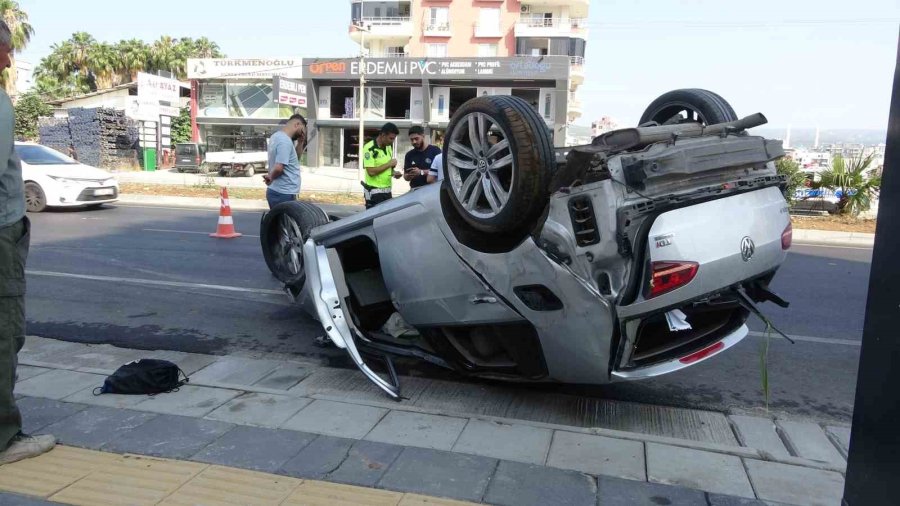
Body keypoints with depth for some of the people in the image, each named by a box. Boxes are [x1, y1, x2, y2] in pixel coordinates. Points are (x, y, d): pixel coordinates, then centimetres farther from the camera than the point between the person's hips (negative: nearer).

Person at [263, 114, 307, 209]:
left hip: (276, 192, 10)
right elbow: (278, 168, -27)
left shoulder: (277, 136, 12)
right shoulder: (285, 141, -19)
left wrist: (300, 143, 7)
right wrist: (271, 177, -7)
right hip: (284, 194, -10)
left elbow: (295, 158, 20)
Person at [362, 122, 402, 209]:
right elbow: (371, 172, -22)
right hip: (374, 192, -8)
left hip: (387, 191, 8)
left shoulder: (389, 147, 11)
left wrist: (394, 172, 2)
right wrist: (389, 164, -16)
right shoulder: (370, 148, -14)